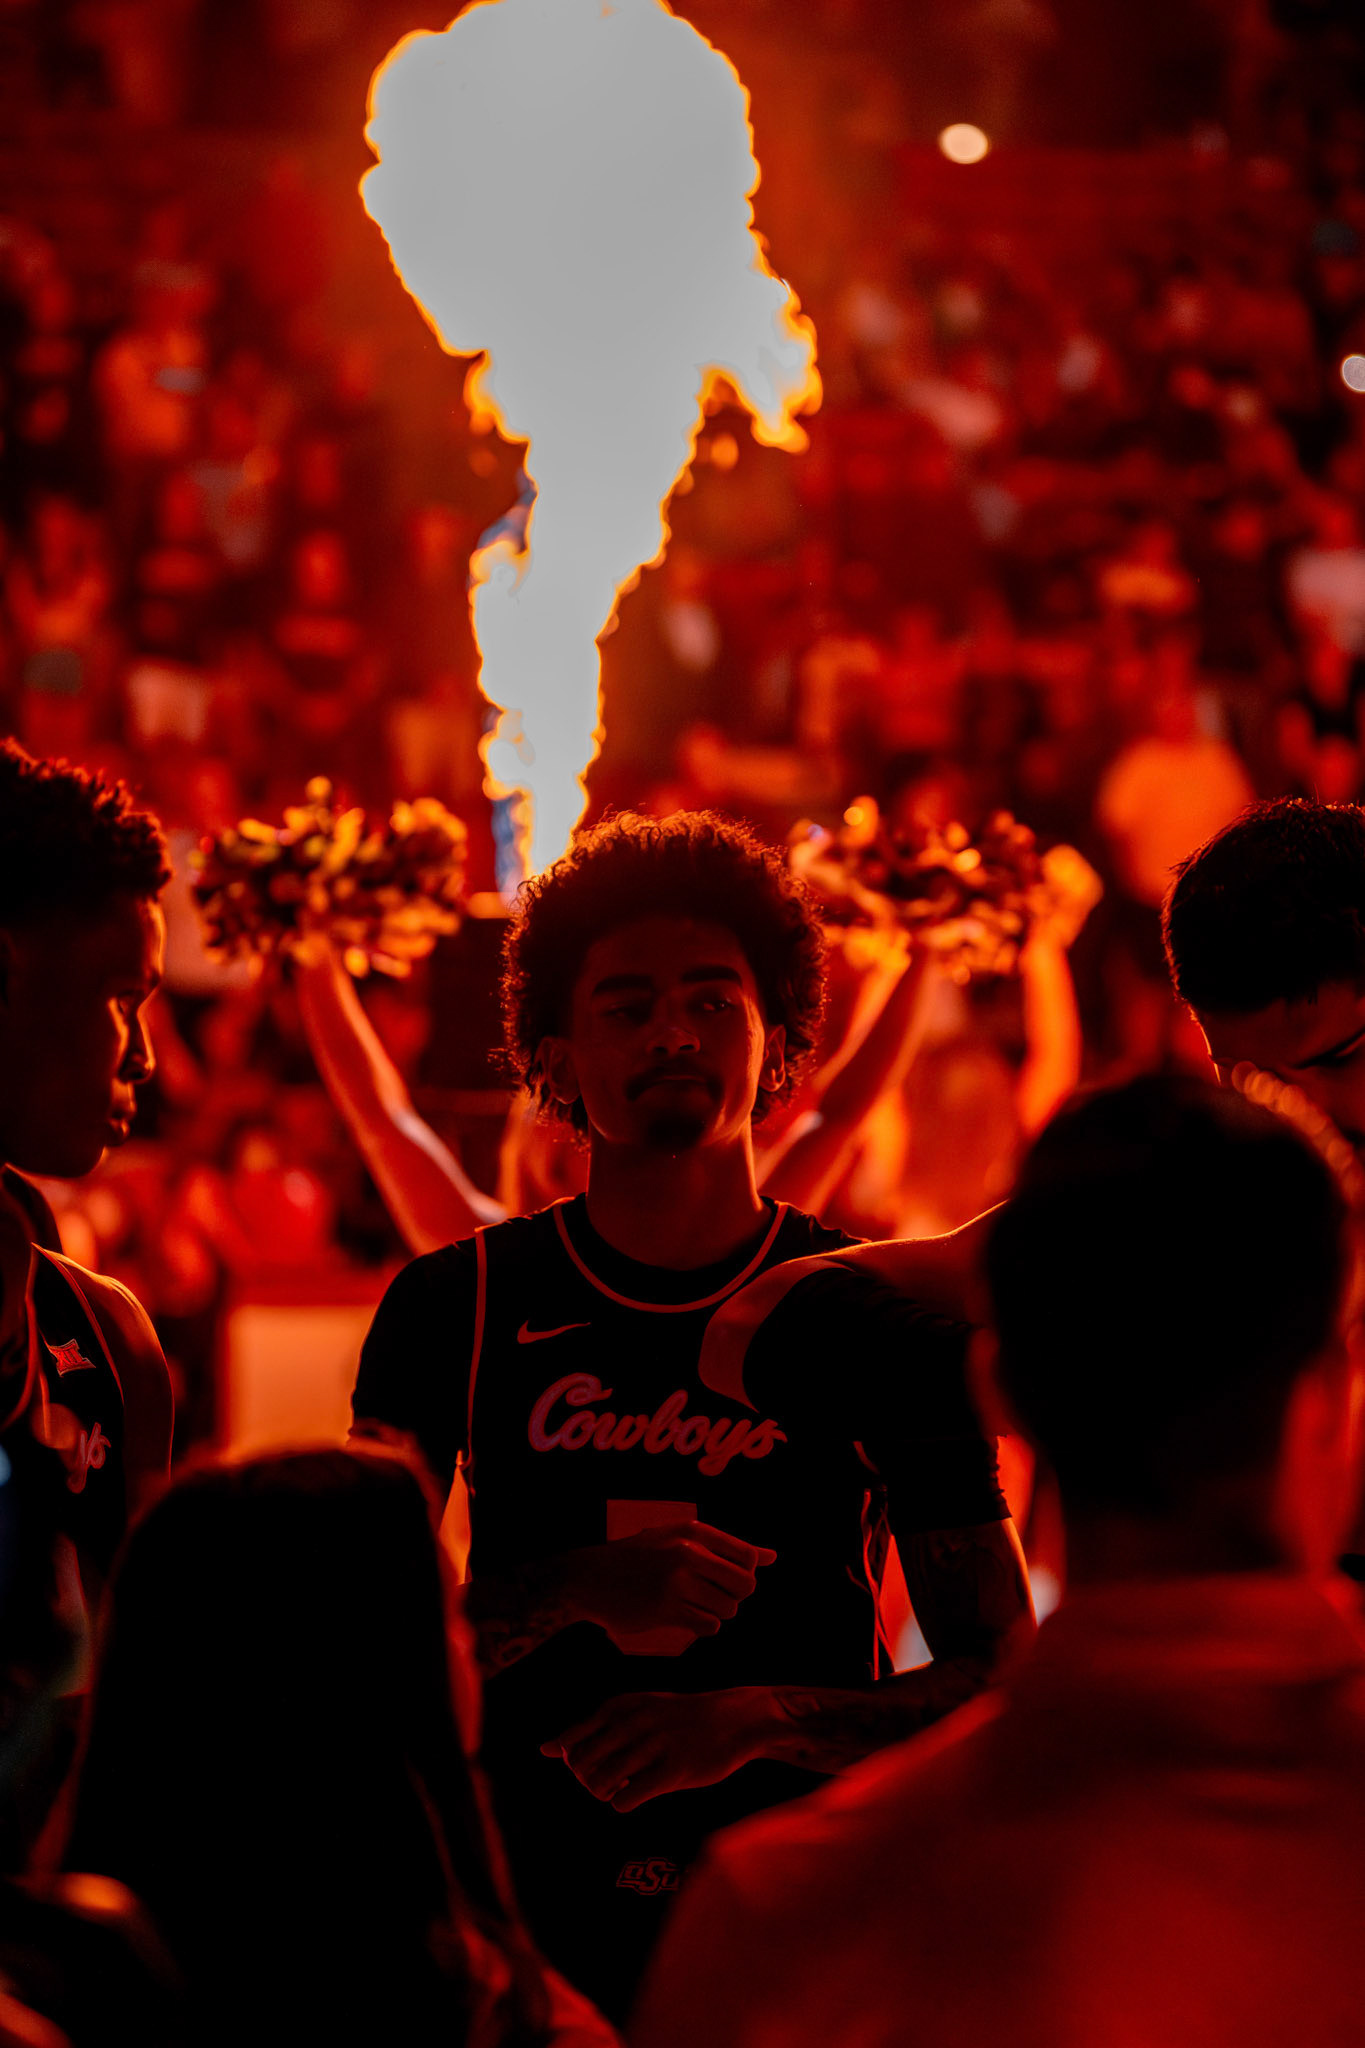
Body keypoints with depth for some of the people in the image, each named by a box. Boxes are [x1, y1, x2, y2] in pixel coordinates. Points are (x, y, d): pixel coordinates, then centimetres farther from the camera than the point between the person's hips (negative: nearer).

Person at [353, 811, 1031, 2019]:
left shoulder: (885, 1323, 1)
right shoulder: (454, 1313, 4)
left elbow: (1002, 1680, 0)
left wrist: (755, 1718, -16)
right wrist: (583, 1591, -15)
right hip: (528, 1924, 0)